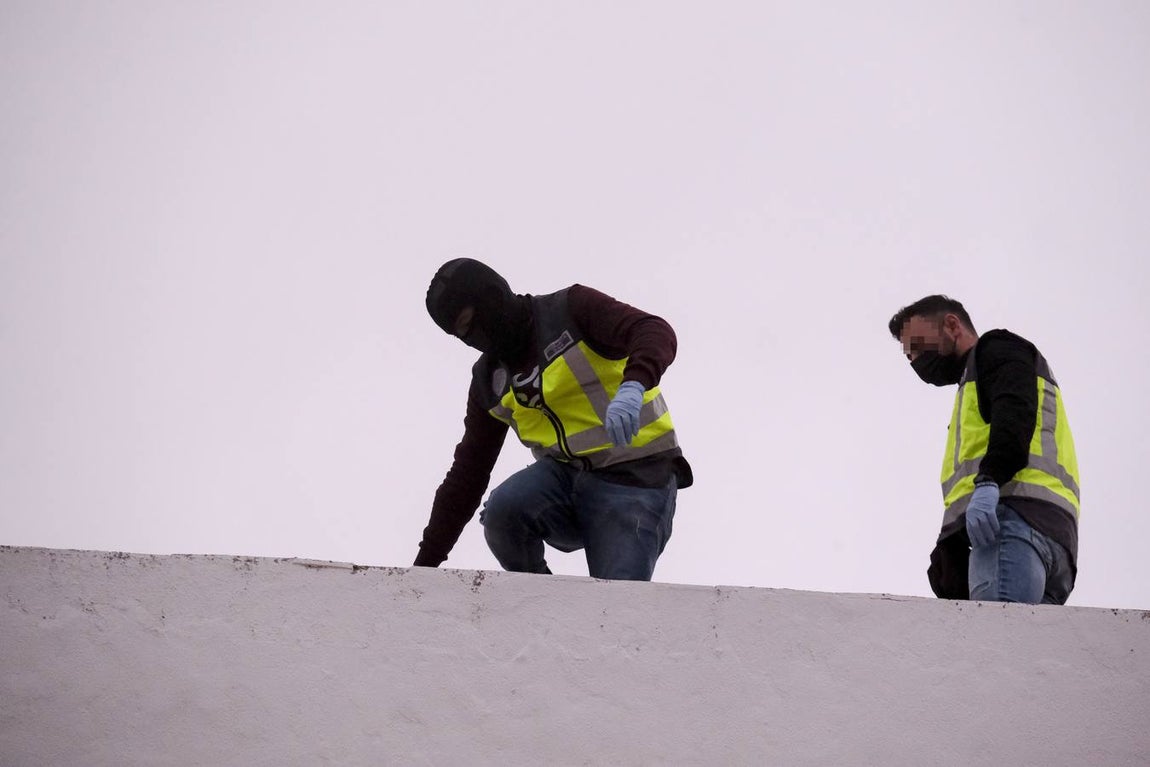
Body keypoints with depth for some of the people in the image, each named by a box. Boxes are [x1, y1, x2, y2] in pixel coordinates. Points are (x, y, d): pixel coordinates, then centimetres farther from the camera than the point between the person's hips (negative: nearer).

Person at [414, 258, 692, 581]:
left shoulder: (571, 310, -5)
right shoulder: (488, 381, 12)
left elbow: (656, 333, -20)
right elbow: (466, 475, 14)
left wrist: (633, 384, -43)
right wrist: (425, 565, 8)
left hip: (636, 480, -5)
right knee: (503, 509, -26)